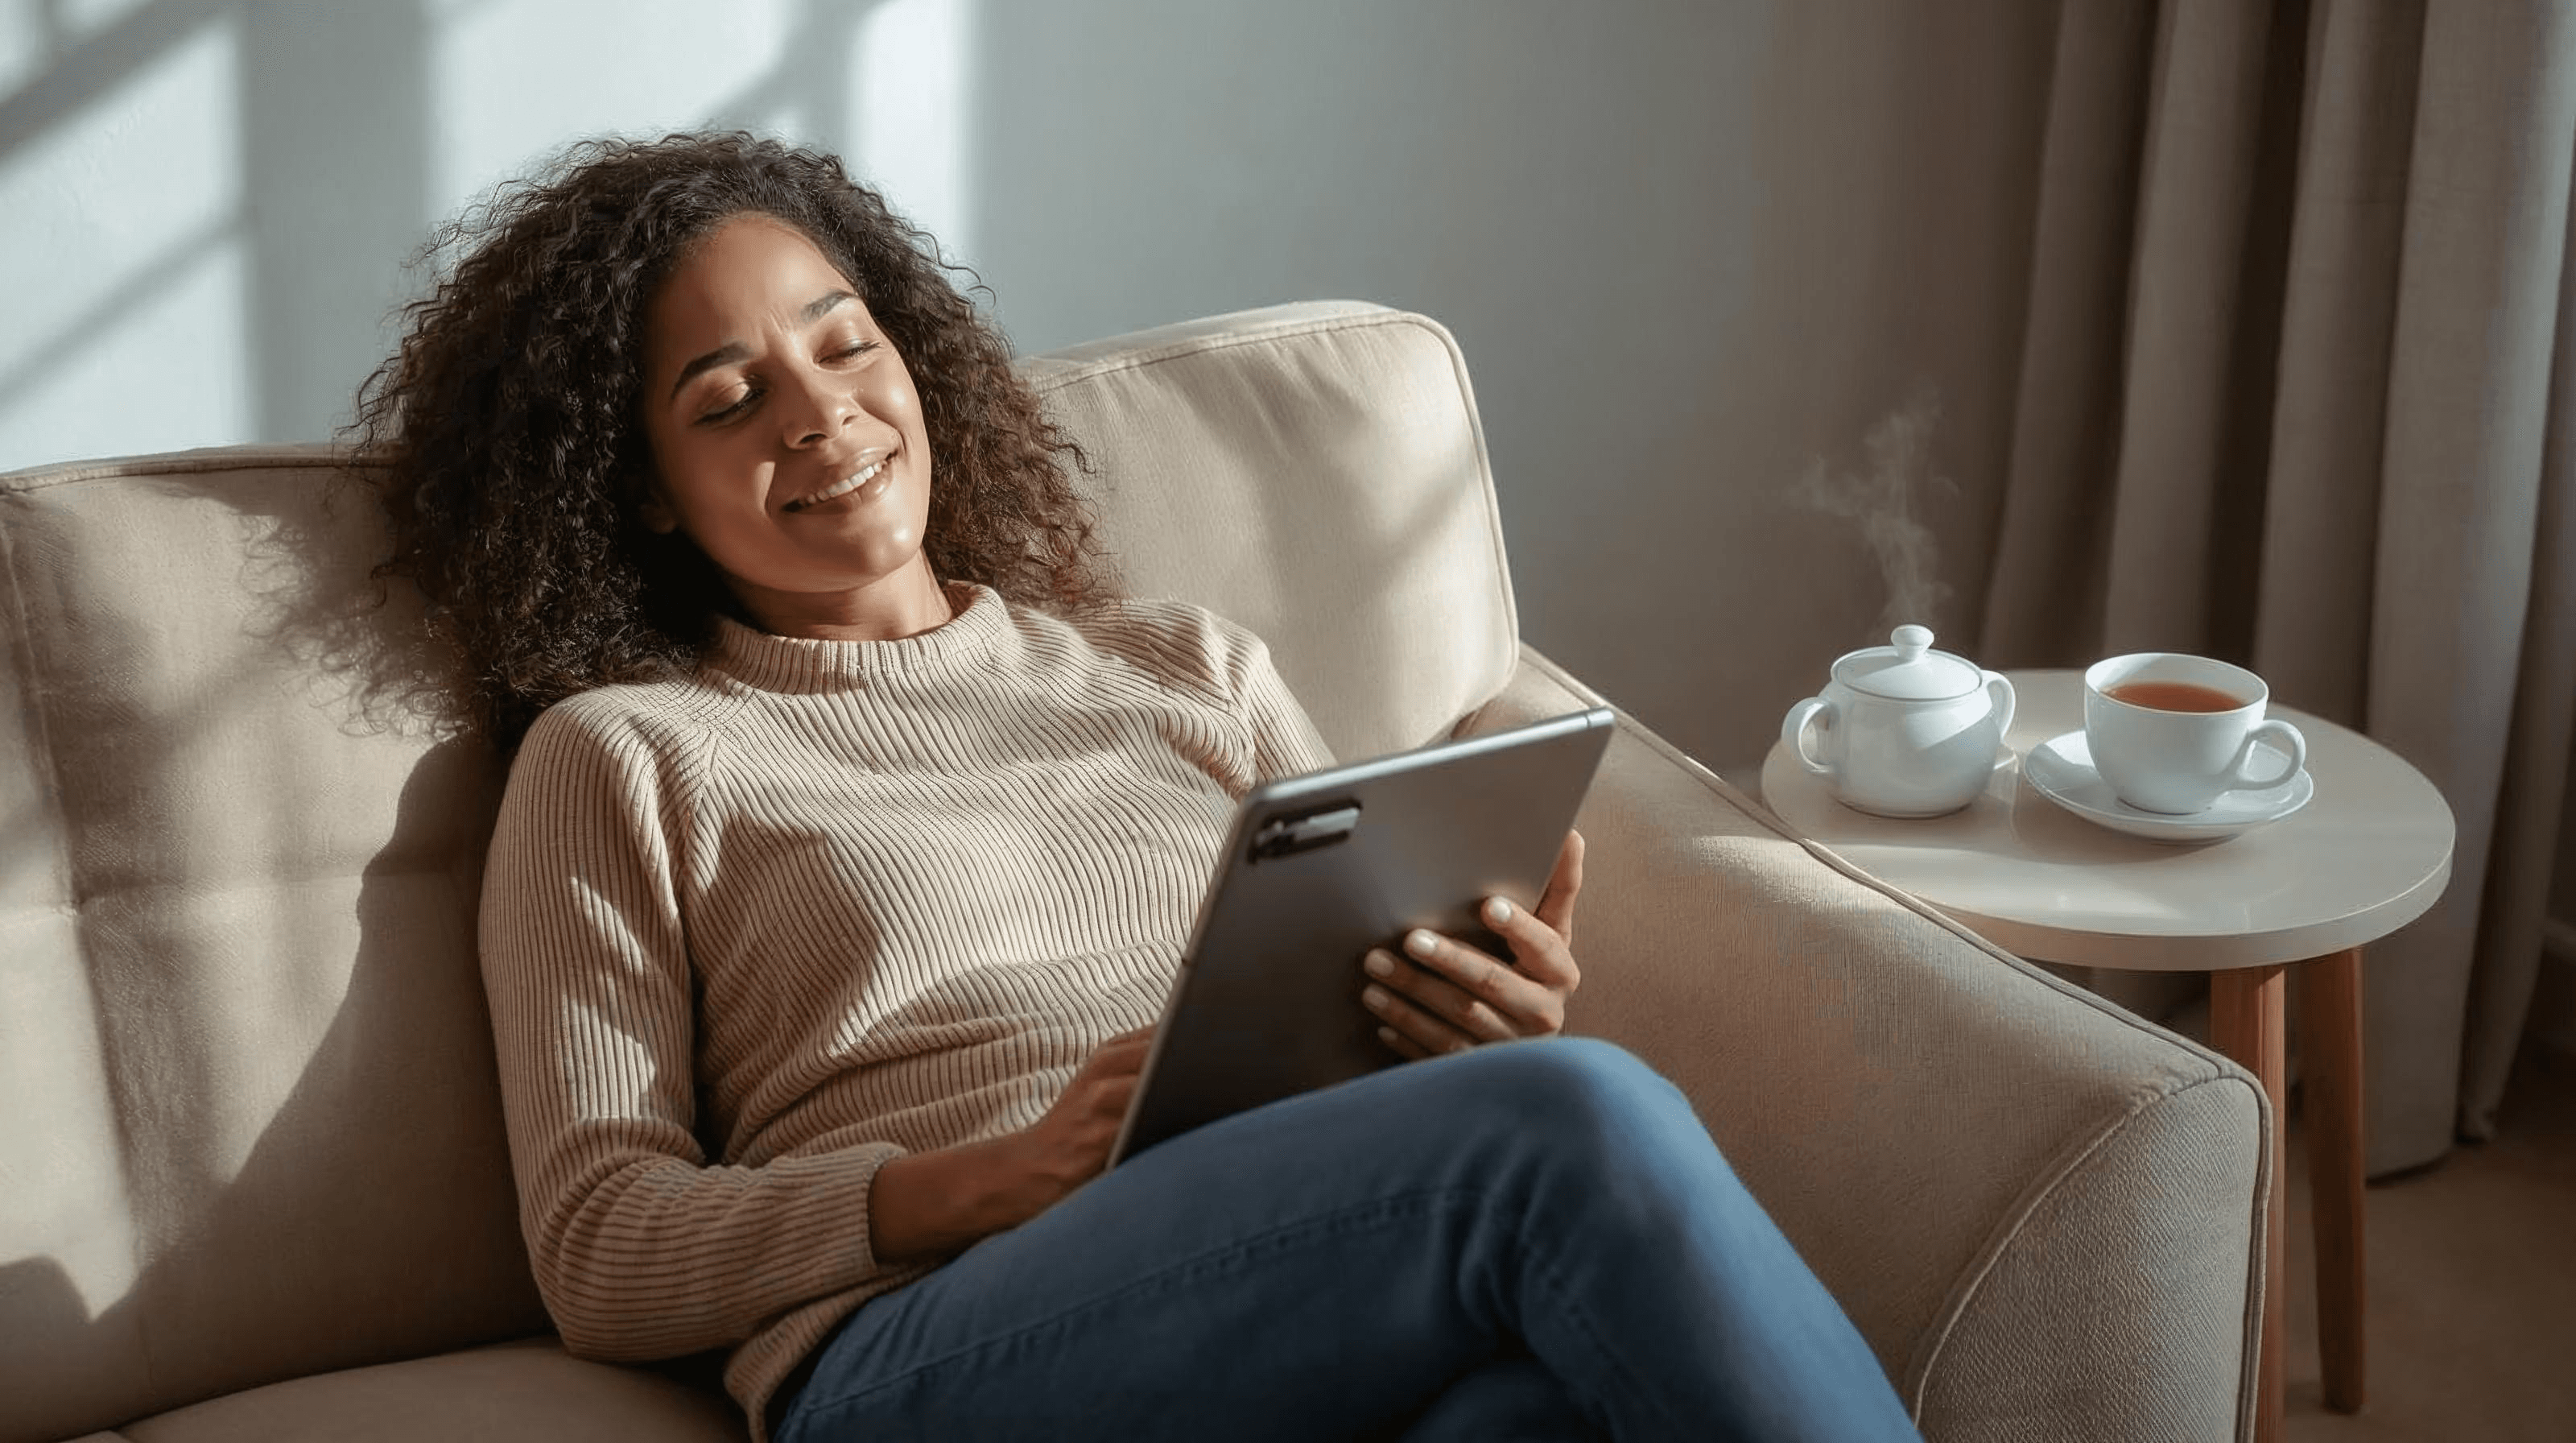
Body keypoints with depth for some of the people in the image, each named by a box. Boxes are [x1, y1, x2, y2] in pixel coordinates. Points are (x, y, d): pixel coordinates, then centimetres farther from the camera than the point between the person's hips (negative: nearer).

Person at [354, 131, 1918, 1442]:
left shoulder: (1192, 668, 27)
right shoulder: (622, 753, 16)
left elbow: (1404, 1004, 22)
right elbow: (598, 1255, 7)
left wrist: (1507, 1019, -4)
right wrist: (1004, 1177, -9)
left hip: (1339, 1307, 3)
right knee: (1582, 1127, -30)